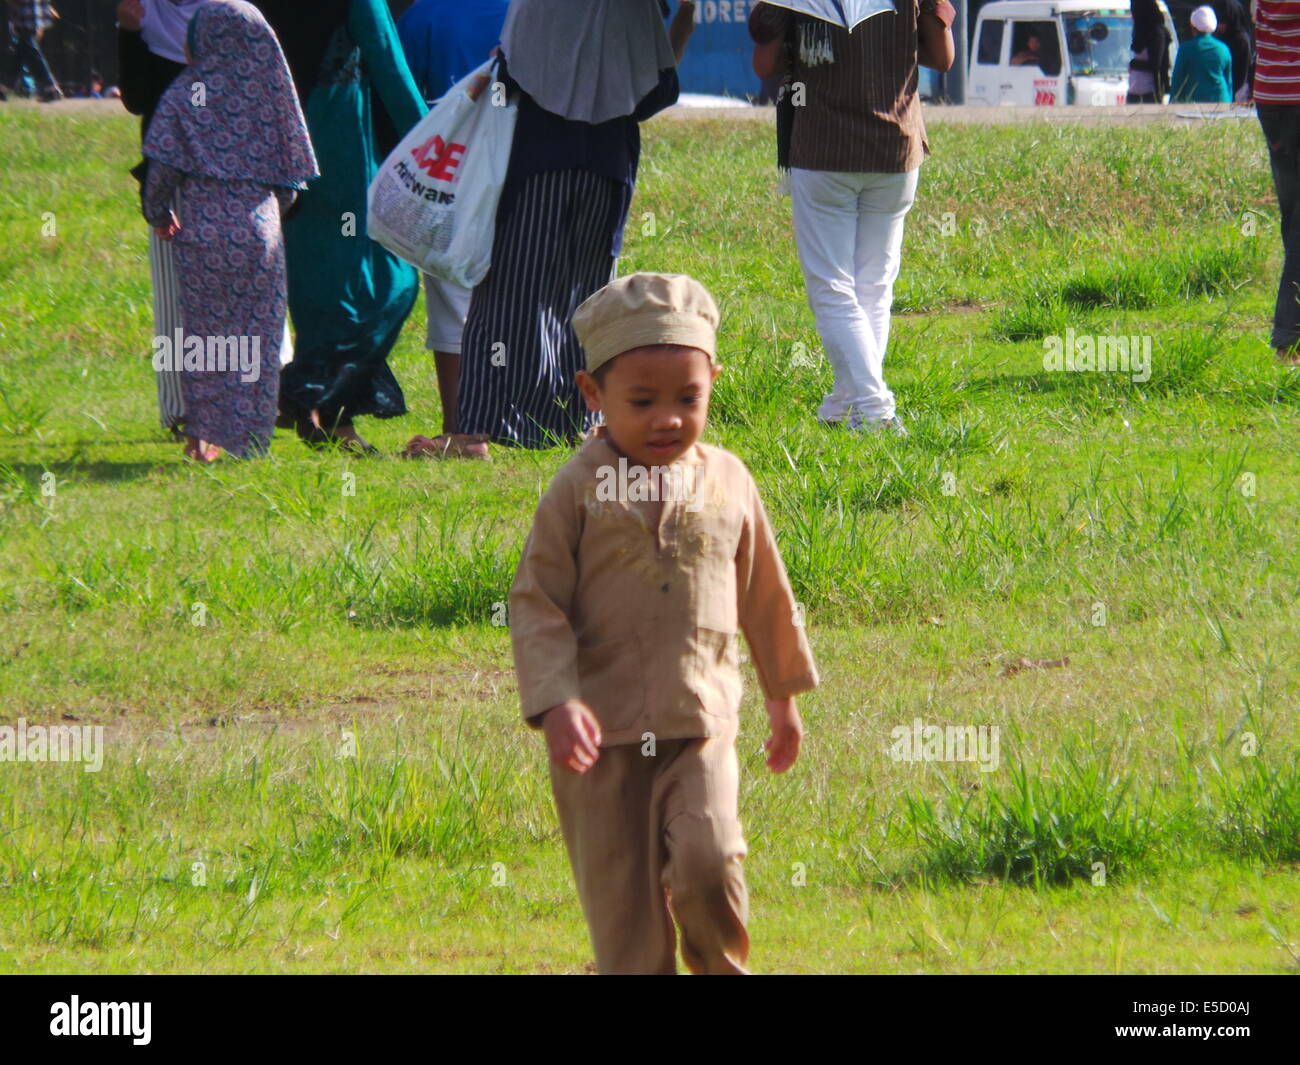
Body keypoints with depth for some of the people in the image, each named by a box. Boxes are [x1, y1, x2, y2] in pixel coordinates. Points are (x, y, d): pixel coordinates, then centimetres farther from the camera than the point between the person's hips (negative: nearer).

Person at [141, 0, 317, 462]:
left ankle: (203, 434, 6)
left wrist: (159, 215, 11)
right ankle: (246, 437, 5)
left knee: (204, 333, 9)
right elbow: (291, 170, 6)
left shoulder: (185, 94, -3)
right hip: (260, 230, 1)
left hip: (203, 231, -1)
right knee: (257, 337, 6)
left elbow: (163, 168, -7)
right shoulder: (269, 92, 2)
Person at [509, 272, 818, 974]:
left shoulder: (727, 482, 5)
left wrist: (783, 697, 25)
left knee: (708, 862, -17)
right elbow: (536, 601, -4)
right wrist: (556, 704, -16)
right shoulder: (580, 489, -4)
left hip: (701, 724, 1)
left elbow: (764, 595, 18)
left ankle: (721, 968, 9)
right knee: (622, 900, 1)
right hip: (604, 733, -1)